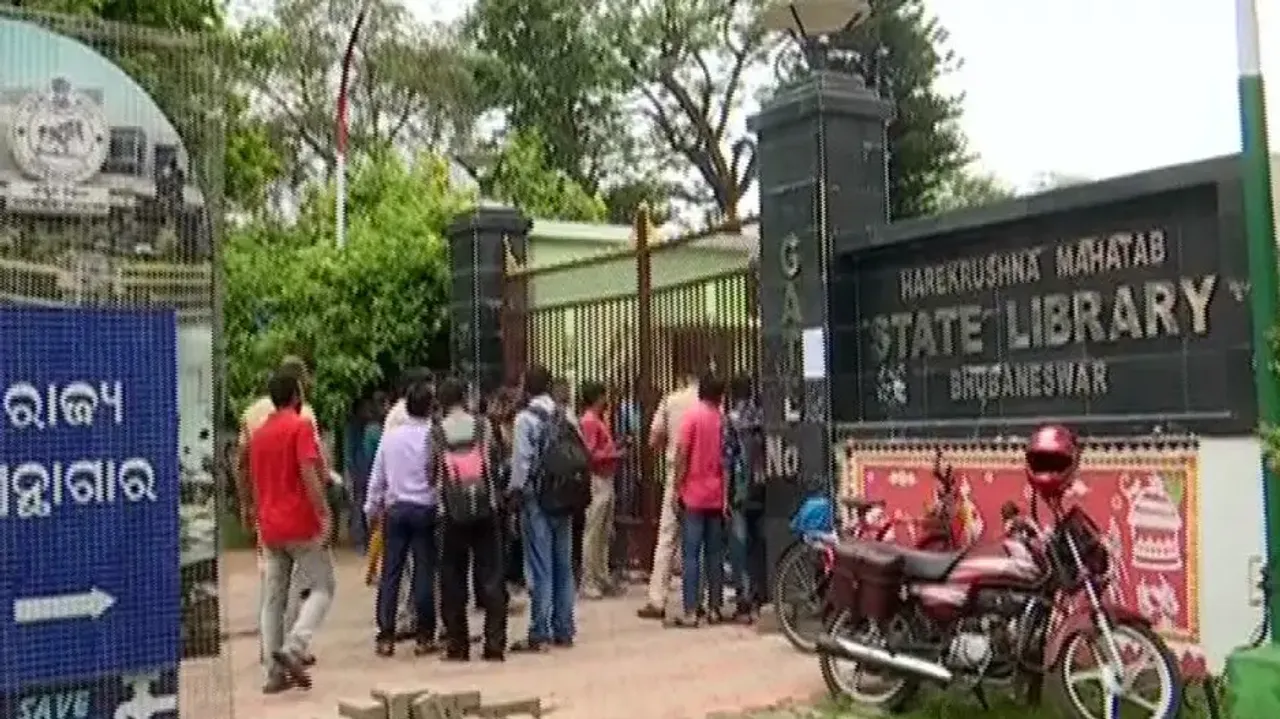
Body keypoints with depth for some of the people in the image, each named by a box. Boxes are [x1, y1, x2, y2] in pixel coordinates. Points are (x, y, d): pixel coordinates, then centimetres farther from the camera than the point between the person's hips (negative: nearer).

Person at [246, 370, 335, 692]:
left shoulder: (258, 434, 14)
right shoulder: (301, 426, -8)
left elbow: (255, 483, 19)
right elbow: (309, 474, -19)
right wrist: (324, 514, -18)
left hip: (269, 527, 7)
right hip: (301, 523, -7)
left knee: (273, 599, 8)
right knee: (323, 587, 3)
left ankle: (275, 672, 7)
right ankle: (293, 648, -15)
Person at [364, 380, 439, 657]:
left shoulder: (390, 435, 3)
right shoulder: (432, 436, -8)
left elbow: (377, 475, 7)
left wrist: (372, 507, 17)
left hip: (395, 509, 3)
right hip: (425, 509, -3)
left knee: (390, 573, 6)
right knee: (424, 572, 2)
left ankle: (385, 636, 7)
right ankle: (424, 637, 6)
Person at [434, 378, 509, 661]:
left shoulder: (435, 433, -2)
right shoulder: (483, 425, 0)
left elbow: (430, 473, -3)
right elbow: (497, 459, 1)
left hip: (452, 513, 0)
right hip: (485, 510, 0)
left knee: (452, 579, 9)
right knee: (490, 576, 5)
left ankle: (457, 645, 10)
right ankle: (494, 644, 2)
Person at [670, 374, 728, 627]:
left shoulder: (692, 416, -6)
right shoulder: (723, 419, 5)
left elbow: (682, 455, -10)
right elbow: (726, 459, 6)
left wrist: (678, 488, -3)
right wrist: (726, 496, 11)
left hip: (694, 495, -4)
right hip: (716, 496, 4)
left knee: (691, 555, -4)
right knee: (714, 555, 8)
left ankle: (690, 613, -6)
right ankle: (714, 609, 10)